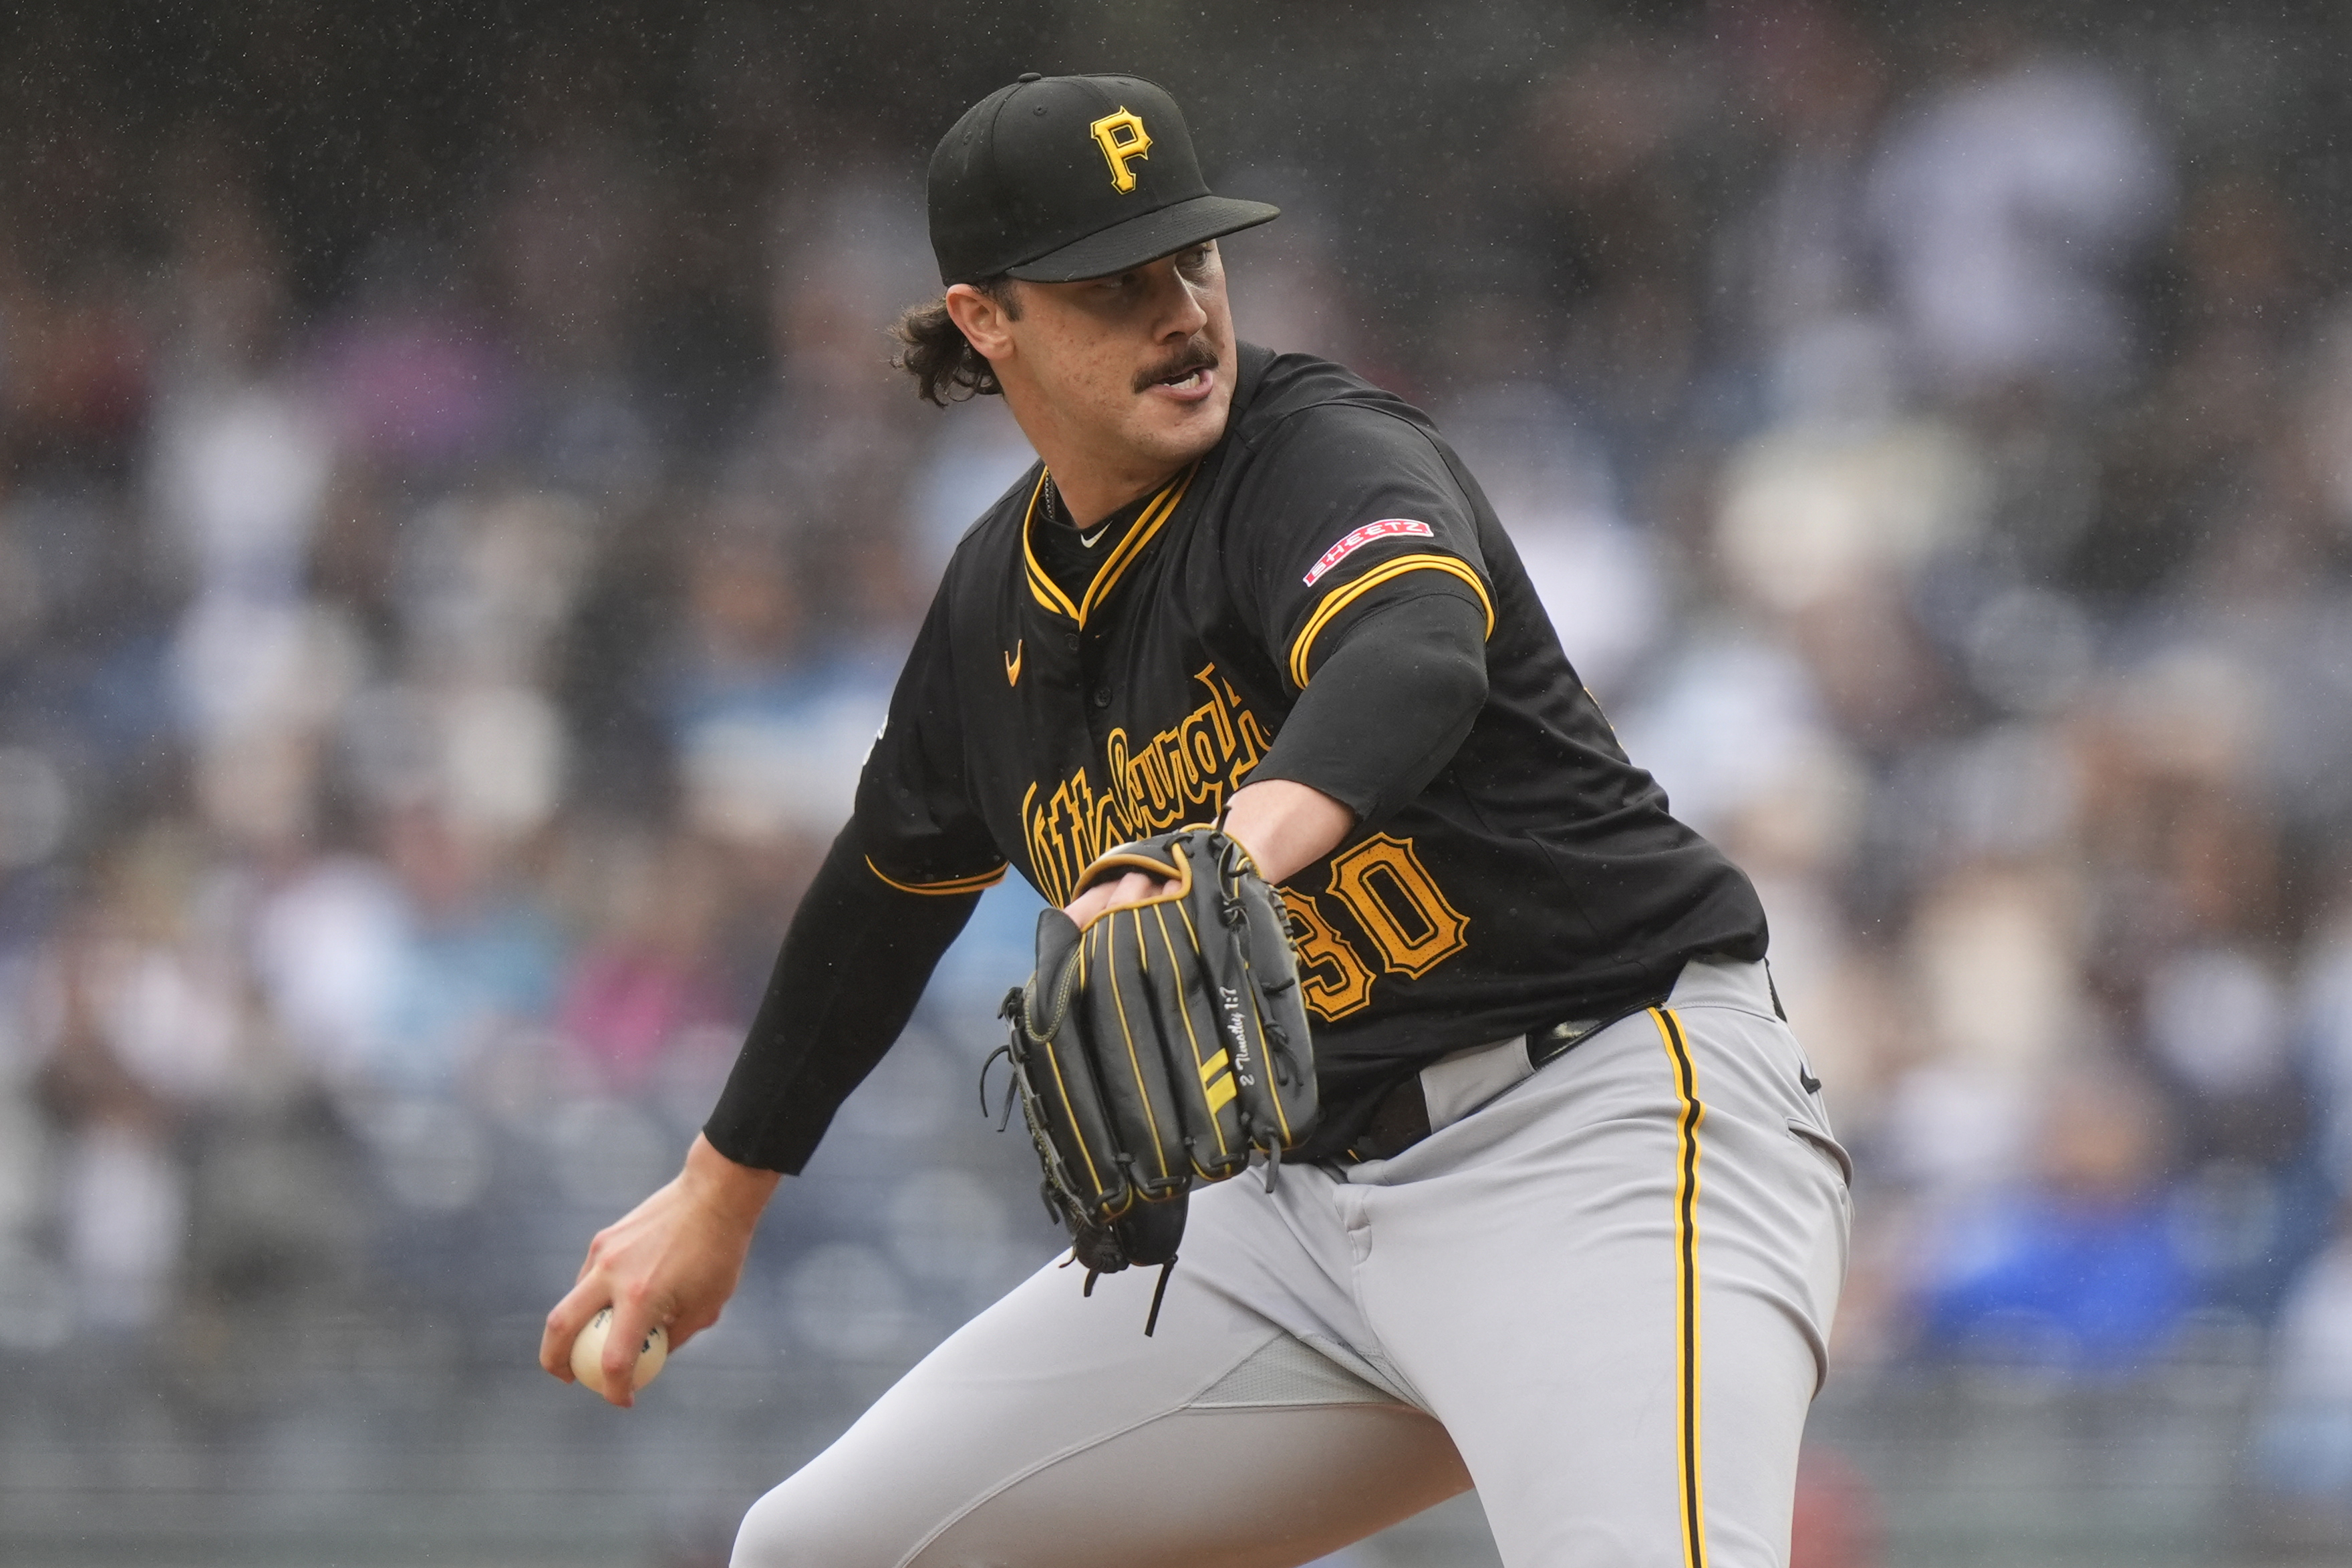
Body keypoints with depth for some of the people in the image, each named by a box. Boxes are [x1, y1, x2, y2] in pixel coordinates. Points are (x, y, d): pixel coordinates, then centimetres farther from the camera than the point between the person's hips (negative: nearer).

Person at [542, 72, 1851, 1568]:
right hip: (1316, 1202, 8)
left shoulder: (1335, 460, -12)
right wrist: (724, 1190, 38)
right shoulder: (999, 601, 10)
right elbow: (890, 886, 28)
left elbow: (1413, 663, -36)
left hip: (1615, 1121, -8)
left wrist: (1242, 843, -57)